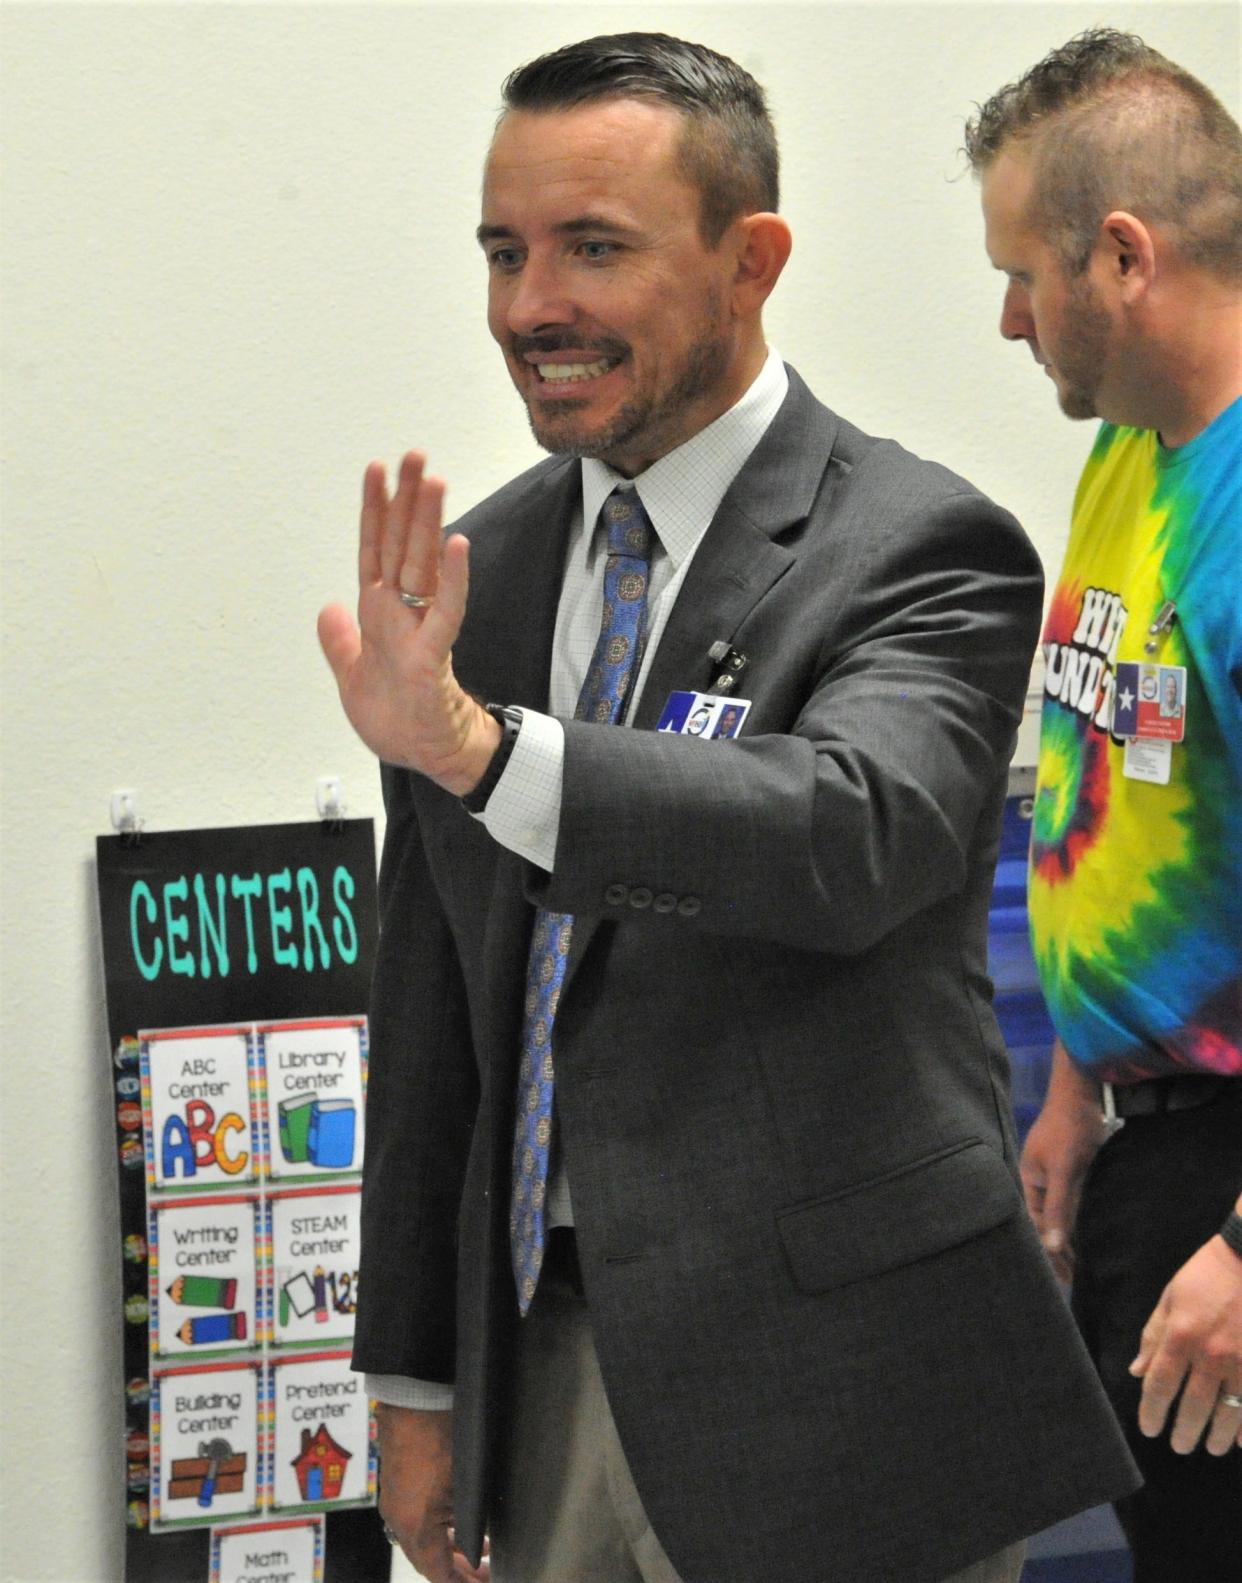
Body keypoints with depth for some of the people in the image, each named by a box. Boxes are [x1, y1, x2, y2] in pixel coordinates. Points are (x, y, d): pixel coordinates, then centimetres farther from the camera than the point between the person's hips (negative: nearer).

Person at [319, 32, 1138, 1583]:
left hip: (821, 1397, -5)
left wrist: (474, 748, -41)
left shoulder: (922, 553, -11)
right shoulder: (479, 567, 8)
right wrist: (414, 1384, 12)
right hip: (539, 1359, 5)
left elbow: (853, 839, -30)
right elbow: (430, 1003, 13)